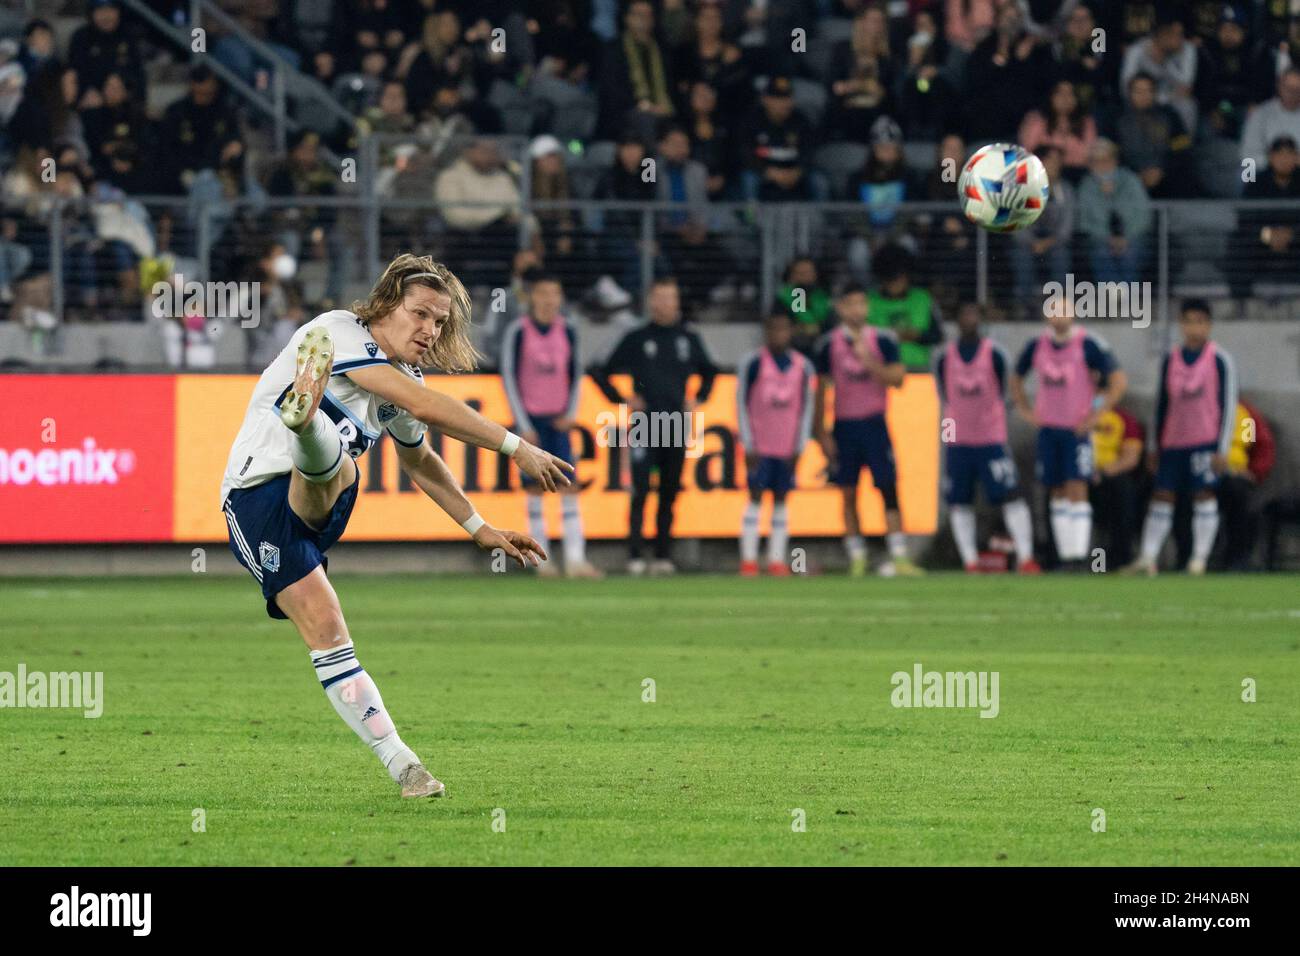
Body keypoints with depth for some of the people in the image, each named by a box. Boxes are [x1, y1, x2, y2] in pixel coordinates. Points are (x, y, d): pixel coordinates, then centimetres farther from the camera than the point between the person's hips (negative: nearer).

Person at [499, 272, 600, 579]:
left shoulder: (567, 331, 4)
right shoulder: (517, 331, -6)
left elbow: (575, 374, 12)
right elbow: (509, 377, -6)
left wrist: (571, 414, 0)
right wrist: (524, 426, -9)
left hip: (558, 420, 3)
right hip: (529, 417, -3)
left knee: (570, 487, -7)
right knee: (535, 488, -1)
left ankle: (575, 559, -11)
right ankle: (542, 559, 5)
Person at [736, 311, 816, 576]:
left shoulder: (802, 366, 5)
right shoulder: (753, 363, -3)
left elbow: (806, 407, 9)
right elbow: (742, 404, -2)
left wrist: (799, 447, 3)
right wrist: (748, 446, -6)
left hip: (787, 447, 3)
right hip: (759, 445, -3)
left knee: (780, 499, 5)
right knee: (755, 497, -4)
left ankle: (777, 560, 6)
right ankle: (748, 560, -2)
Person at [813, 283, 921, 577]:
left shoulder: (882, 341, 2)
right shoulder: (829, 344, 3)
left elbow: (897, 378, -5)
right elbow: (821, 390, 6)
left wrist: (869, 362, -18)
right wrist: (821, 432, 3)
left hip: (875, 423, -1)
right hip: (844, 425, 1)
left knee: (888, 487, -8)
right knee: (848, 494, 2)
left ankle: (899, 557, -9)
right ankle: (857, 559, 7)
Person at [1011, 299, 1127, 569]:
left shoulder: (1089, 345, -10)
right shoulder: (1037, 346, 5)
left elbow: (1119, 382, -10)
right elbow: (1016, 379, 22)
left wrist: (1096, 415, -12)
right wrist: (1025, 411, 10)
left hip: (1077, 429, -5)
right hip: (1048, 429, 5)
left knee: (1077, 492, -11)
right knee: (1058, 494, 7)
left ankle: (1078, 556, -14)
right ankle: (1065, 555, 10)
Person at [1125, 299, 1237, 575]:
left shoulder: (1219, 360, -3)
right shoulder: (1171, 360, 9)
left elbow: (1228, 405, -4)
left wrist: (1223, 448, -9)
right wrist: (1154, 446, 14)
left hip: (1206, 439, -4)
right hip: (1173, 442, 4)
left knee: (1204, 495, -6)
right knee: (1162, 495, 1)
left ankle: (1199, 559, -3)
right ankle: (1148, 558, 0)